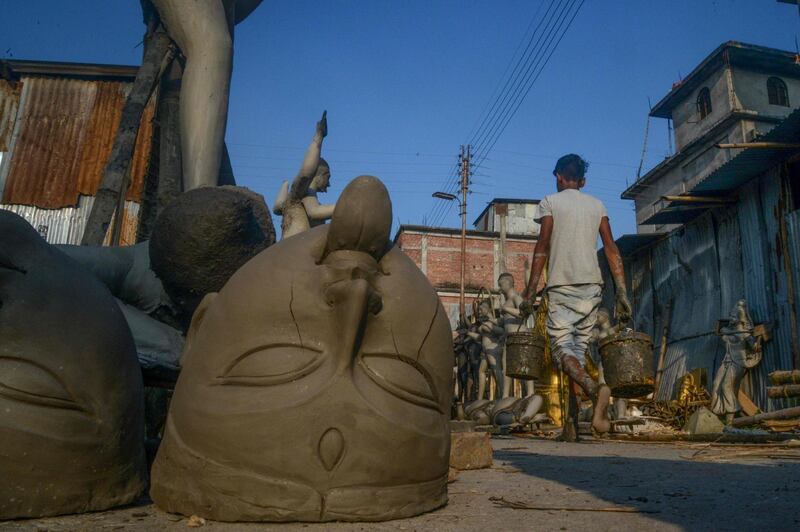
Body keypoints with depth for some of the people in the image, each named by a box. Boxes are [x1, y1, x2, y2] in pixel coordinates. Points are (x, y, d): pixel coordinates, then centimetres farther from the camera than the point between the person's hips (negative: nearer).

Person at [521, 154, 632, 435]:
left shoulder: (550, 202, 4)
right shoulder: (597, 205, 14)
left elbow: (543, 246, -6)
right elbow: (612, 249, 7)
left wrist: (531, 289, -5)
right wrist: (622, 292, 6)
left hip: (562, 286, -4)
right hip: (592, 286, 4)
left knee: (563, 348, -6)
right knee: (579, 348, 10)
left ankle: (594, 389, -33)